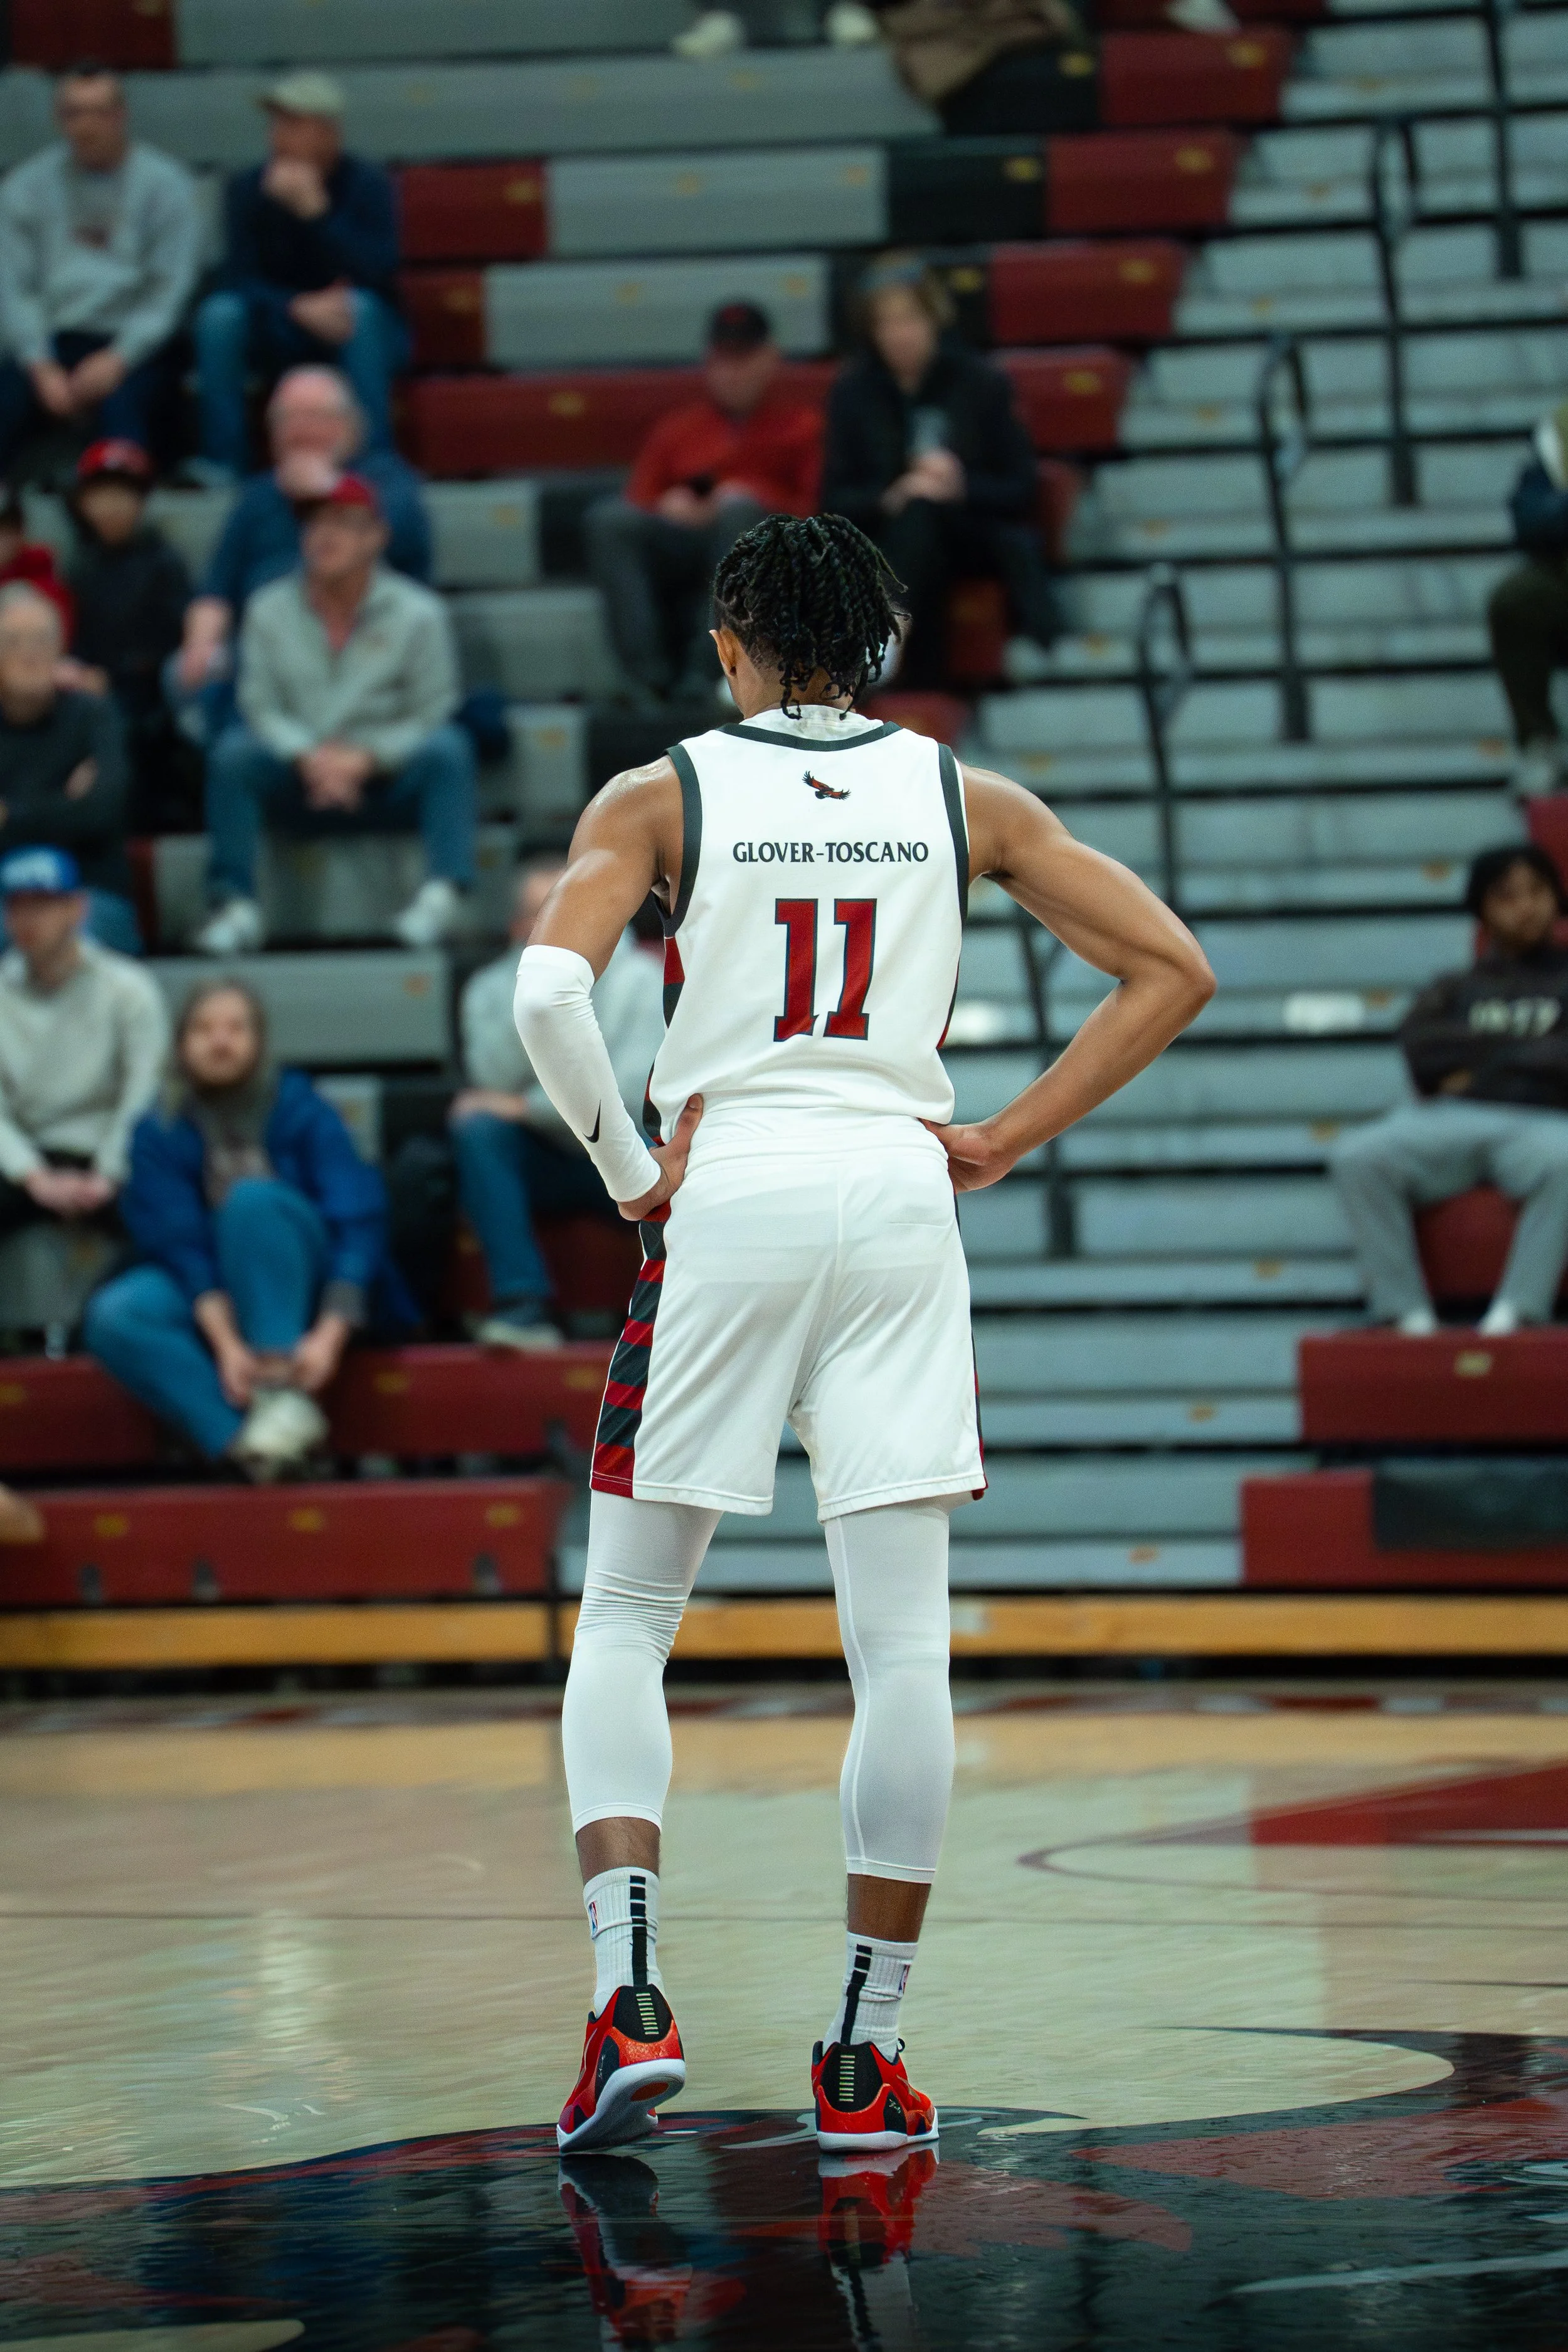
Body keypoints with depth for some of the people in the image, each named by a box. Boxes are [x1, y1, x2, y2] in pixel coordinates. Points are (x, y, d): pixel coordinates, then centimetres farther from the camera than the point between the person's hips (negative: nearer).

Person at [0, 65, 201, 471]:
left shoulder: (166, 183, 4)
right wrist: (41, 367, -10)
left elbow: (172, 290, -2)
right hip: (53, 340, 2)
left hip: (136, 342, -2)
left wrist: (118, 359, -15)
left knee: (120, 405, -35)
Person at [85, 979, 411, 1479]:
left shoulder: (302, 1110, -8)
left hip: (303, 1284, -2)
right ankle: (241, 1436, -39)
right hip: (210, 1299, 2)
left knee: (253, 1198, -32)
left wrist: (331, 1334, -31)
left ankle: (285, 1392, -36)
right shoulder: (160, 1135, -4)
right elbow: (179, 1247, -13)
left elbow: (358, 1221, -16)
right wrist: (225, 1343, -30)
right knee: (114, 1318, -28)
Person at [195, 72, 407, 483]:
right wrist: (299, 307, -30)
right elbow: (241, 279, -11)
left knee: (360, 306, -35)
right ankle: (223, 462, -25)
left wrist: (315, 209, -33)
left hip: (367, 335, -2)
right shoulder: (249, 188, -6)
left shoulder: (367, 184, -12)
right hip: (283, 334, 2)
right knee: (220, 312, -26)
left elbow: (378, 273, -25)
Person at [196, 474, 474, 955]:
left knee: (446, 747, -30)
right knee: (233, 750, -26)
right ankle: (235, 906, -28)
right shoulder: (270, 612, 3)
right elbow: (261, 705, -2)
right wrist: (309, 756, -21)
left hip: (386, 782, -1)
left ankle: (443, 892, -36)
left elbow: (429, 713, -7)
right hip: (300, 785, 1)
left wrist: (364, 758, -21)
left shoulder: (418, 613, -3)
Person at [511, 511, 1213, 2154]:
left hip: (723, 1203, -1)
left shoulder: (661, 798, 2)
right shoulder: (966, 800, 9)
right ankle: (863, 2060, 4)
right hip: (898, 1196, 1)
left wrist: (628, 1171, -3)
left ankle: (628, 1998, -8)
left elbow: (546, 991, -14)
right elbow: (1169, 969, 5)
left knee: (625, 1625, 9)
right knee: (902, 1646, 4)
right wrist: (1004, 1140, 5)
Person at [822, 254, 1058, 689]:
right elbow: (836, 499, 0)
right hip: (891, 538, 0)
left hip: (977, 532, 0)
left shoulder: (982, 383, 0)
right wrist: (891, 498, -20)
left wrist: (963, 486, -21)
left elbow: (1022, 488, -1)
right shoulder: (853, 392, 2)